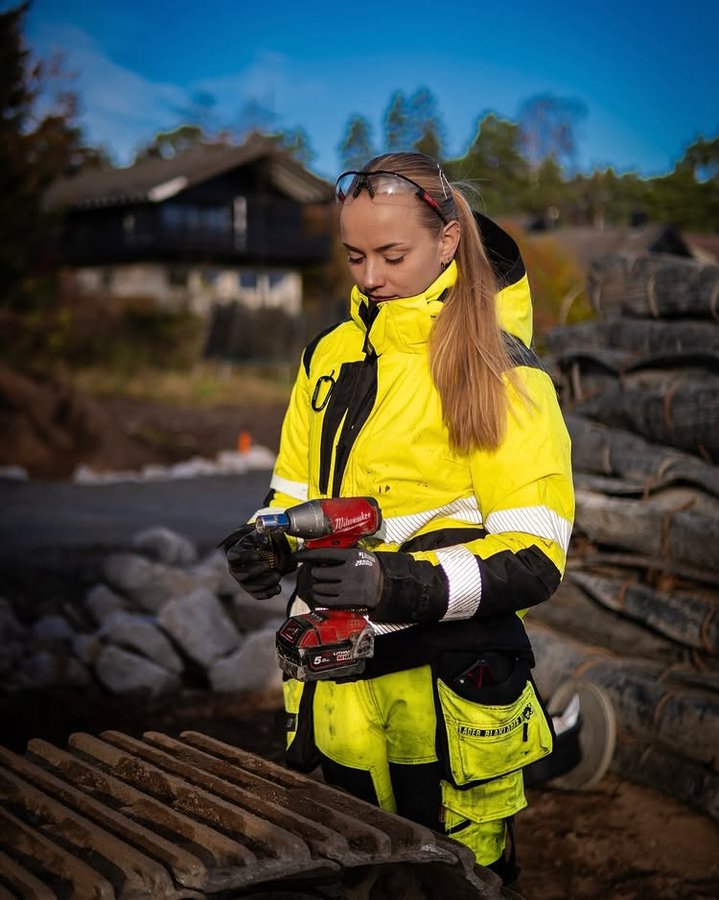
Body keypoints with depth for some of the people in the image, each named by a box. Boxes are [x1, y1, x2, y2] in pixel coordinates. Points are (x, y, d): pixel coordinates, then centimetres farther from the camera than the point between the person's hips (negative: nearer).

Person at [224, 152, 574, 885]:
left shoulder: (501, 373, -10)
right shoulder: (329, 356, 7)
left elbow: (534, 558, -15)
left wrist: (399, 583, -29)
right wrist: (268, 546, -7)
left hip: (447, 695, -5)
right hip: (339, 687, 6)